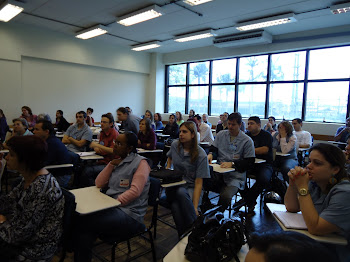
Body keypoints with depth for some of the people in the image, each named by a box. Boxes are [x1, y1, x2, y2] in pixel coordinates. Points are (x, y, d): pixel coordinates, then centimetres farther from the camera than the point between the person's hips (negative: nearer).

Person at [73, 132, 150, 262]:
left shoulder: (140, 162, -4)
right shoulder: (117, 161, 18)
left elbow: (135, 191, -15)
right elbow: (99, 184, 13)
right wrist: (112, 164, 3)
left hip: (129, 215, -6)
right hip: (111, 207, 6)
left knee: (82, 223, -22)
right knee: (84, 235, -23)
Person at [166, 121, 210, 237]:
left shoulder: (201, 155, -11)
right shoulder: (175, 145, 2)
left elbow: (198, 183, -14)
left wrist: (195, 207, -22)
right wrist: (167, 169, 12)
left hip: (191, 187, -3)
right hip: (174, 185, 3)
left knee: (181, 193, -40)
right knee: (175, 206, -34)